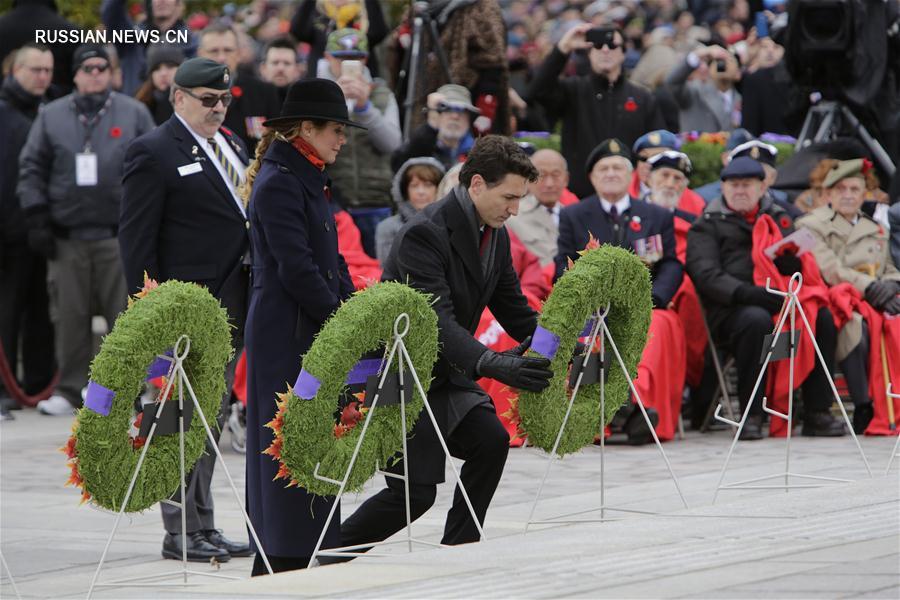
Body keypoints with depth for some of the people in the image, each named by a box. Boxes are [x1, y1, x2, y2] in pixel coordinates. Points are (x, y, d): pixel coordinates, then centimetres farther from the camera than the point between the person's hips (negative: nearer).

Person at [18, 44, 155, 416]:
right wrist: (37, 219, -1)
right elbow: (32, 169, 7)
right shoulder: (52, 117, 8)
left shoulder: (134, 114, 5)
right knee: (69, 316, 3)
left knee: (125, 314, -2)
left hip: (119, 235, -1)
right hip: (66, 237, 1)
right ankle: (70, 390, 11)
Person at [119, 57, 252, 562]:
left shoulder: (233, 146, 16)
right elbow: (136, 237, -10)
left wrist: (250, 301, 15)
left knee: (213, 417, 12)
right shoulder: (154, 152, -8)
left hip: (231, 306, 8)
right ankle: (182, 532, -1)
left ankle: (203, 526, 18)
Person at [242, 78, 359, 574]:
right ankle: (287, 562, -5)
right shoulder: (278, 184, -14)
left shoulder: (305, 180, 16)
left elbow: (329, 261, 19)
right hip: (286, 334, -10)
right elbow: (295, 268, -20)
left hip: (310, 333, 10)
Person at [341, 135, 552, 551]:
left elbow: (515, 310, 8)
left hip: (444, 370, 9)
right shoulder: (426, 233, -26)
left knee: (491, 441, -7)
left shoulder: (495, 236, 3)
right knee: (415, 490, -9)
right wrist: (493, 364, -47)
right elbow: (437, 320, -35)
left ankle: (457, 551, 5)